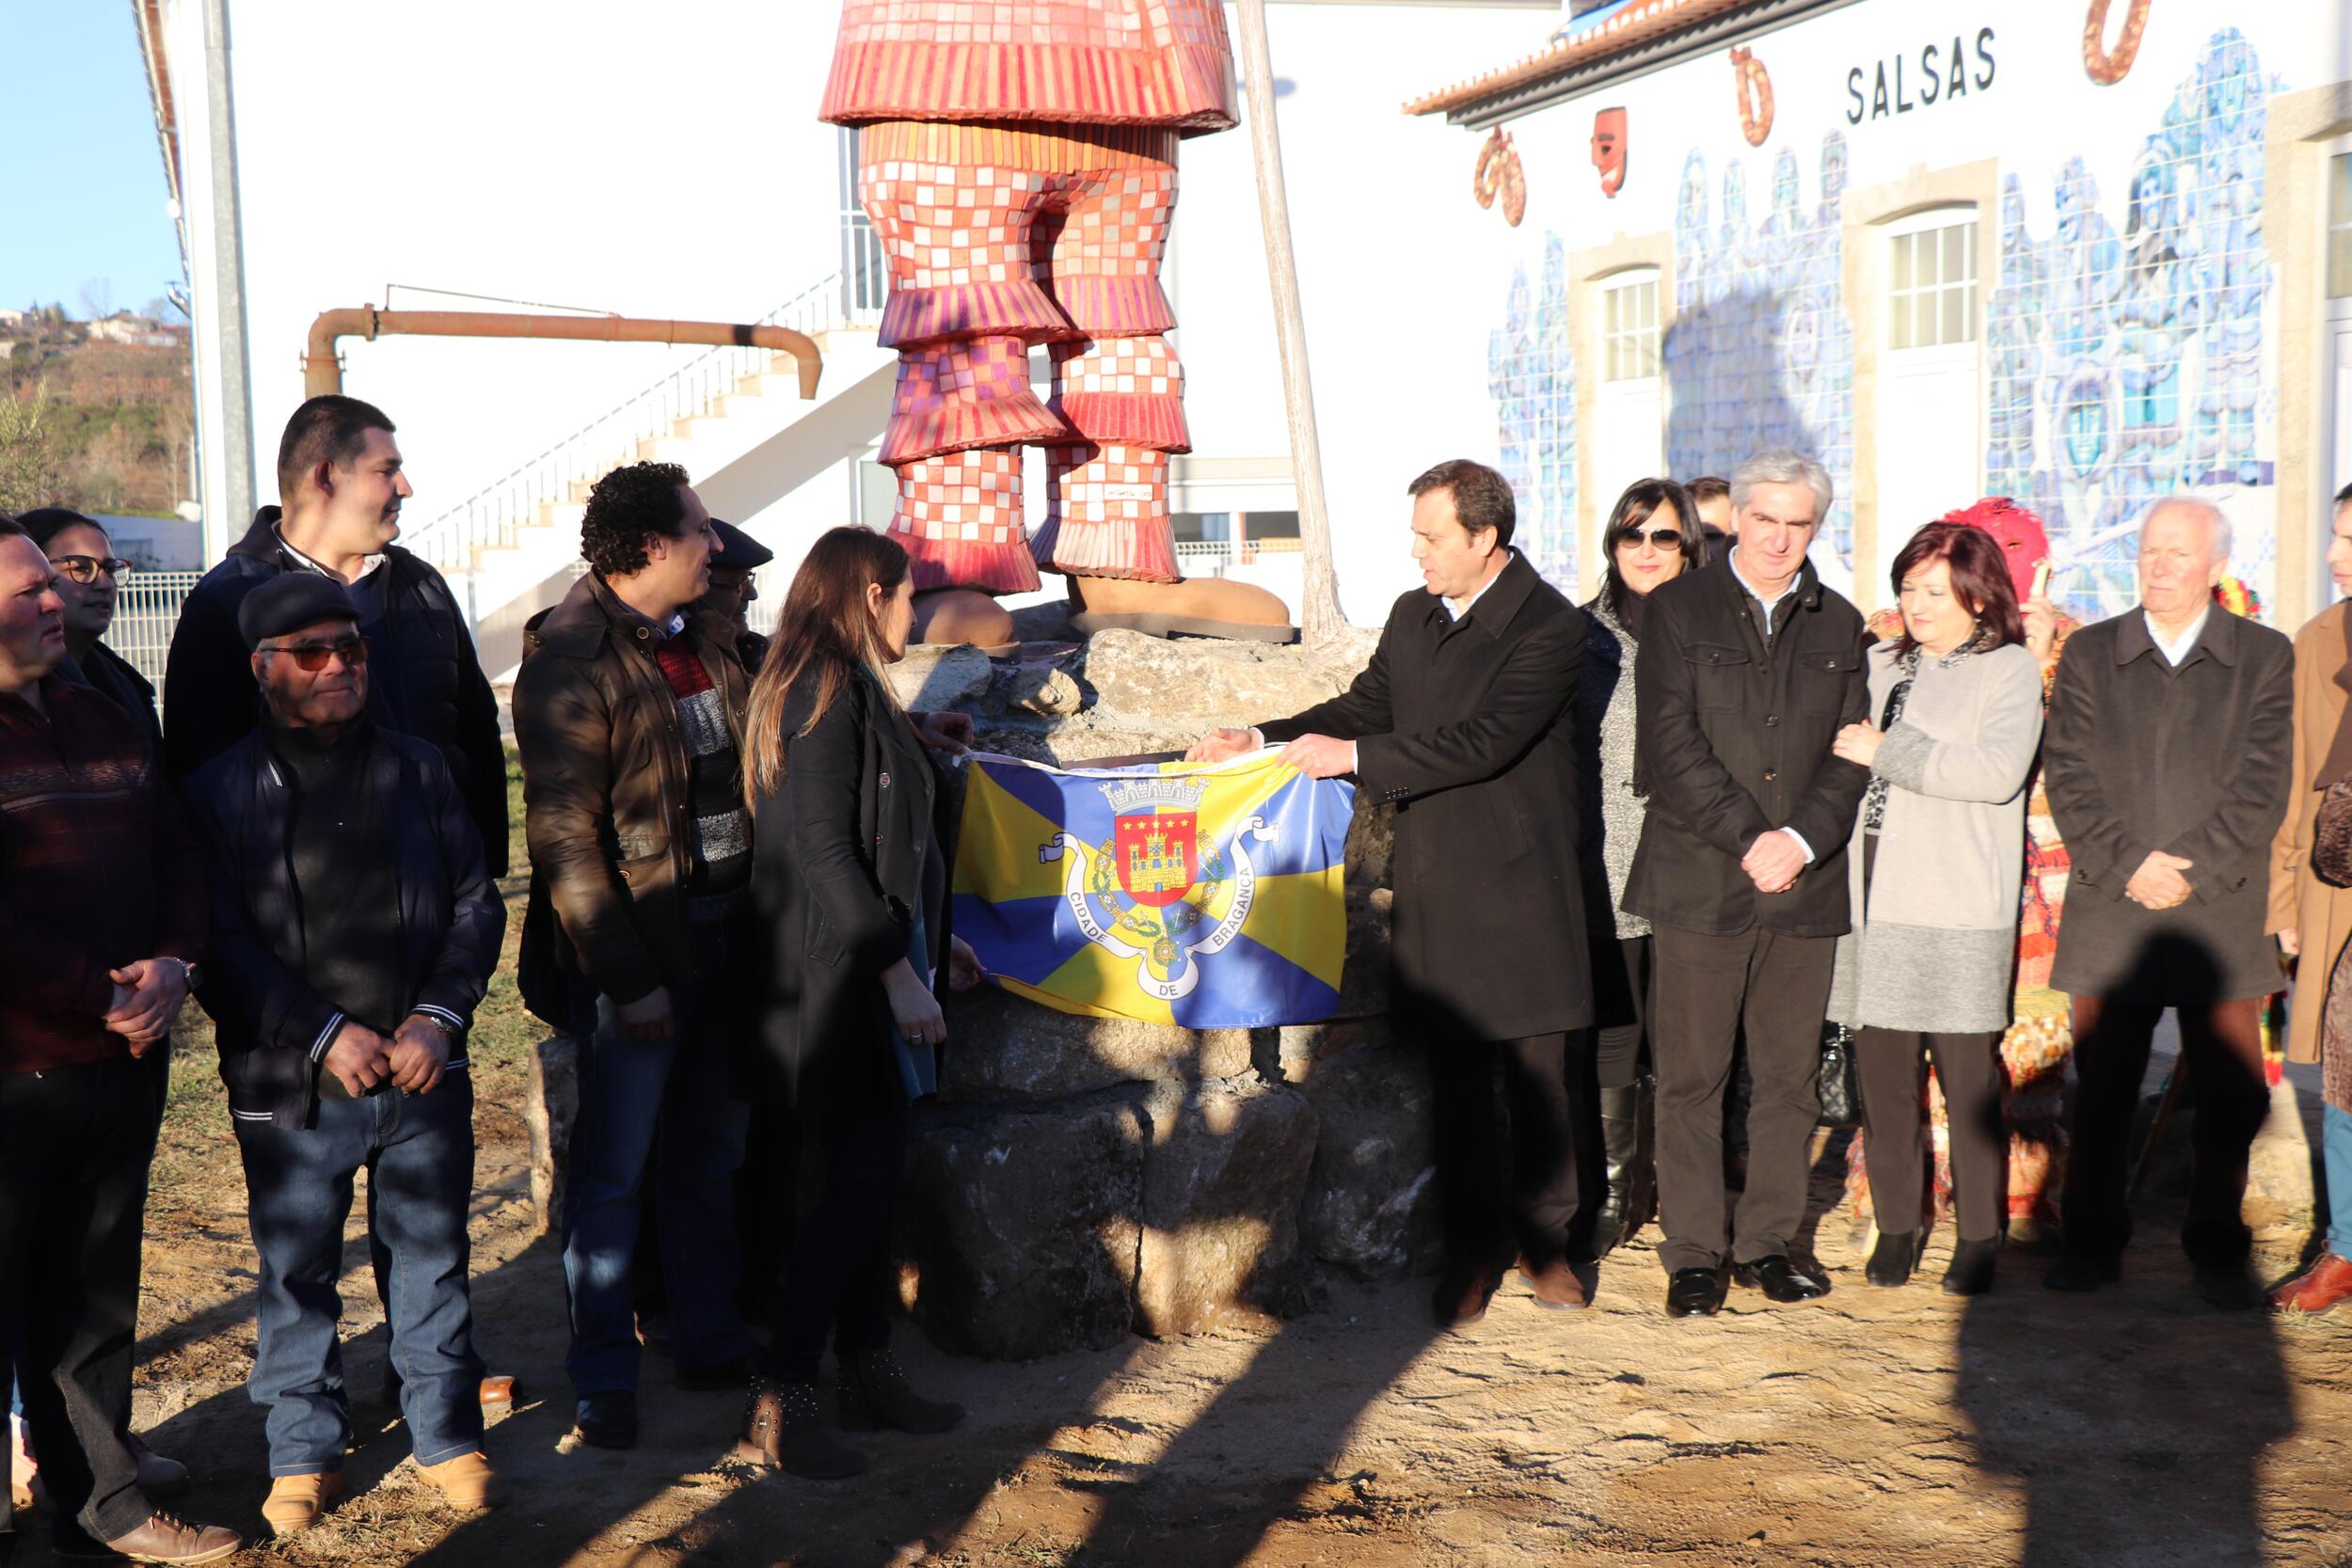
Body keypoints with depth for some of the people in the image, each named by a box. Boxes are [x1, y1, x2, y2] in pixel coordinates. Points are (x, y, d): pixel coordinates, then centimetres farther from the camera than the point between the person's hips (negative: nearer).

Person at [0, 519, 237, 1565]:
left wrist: (172, 963, -4)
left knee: (95, 1299, 17)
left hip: (116, 1067, 7)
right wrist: (103, 999, -15)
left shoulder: (106, 725, 14)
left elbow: (177, 856, 14)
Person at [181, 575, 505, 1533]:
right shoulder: (222, 793, -2)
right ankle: (304, 1453, 25)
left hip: (423, 1071, 2)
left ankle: (448, 1435, 27)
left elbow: (475, 902, 7)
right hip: (292, 1089, -2)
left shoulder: (418, 770, 7)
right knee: (297, 1275, 9)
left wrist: (440, 1015, -7)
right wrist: (324, 1034, -15)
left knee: (433, 1259, 11)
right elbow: (223, 941, -7)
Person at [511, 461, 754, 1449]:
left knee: (712, 1149, 16)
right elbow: (565, 837, -17)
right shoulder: (571, 662, -14)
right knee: (614, 1165, 1)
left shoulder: (706, 638, 9)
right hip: (638, 942, -7)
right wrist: (628, 978, -18)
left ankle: (709, 1342, 29)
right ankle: (602, 1377, 13)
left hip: (727, 928, 7)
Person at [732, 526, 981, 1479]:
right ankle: (776, 1408, -4)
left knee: (869, 1176, 13)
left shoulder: (841, 690, 16)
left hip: (863, 970, 10)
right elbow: (823, 852, -22)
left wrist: (934, 941, 26)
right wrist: (896, 967, -22)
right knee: (859, 1181, -9)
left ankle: (869, 1375, 22)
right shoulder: (826, 694, -15)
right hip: (835, 979, -10)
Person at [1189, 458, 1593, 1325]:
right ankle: (1472, 1245, 20)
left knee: (1541, 1072, 5)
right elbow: (1365, 708, 21)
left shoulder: (1549, 627, -12)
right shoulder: (1412, 615, 12)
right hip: (1436, 882, 5)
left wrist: (1351, 756, -17)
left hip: (1523, 884, -5)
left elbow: (1482, 740, -20)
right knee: (1454, 1075, 9)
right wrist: (1262, 738, 7)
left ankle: (1544, 1236, 21)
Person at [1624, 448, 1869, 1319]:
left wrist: (1801, 840, -9)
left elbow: (1851, 754, 7)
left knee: (1789, 1076, 7)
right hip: (1698, 881, -3)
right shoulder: (1678, 609, 3)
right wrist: (1748, 839, -13)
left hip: (1805, 887, 3)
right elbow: (1672, 743, -6)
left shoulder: (1839, 624, 14)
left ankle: (1767, 1241, 18)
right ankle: (1693, 1254, 9)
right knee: (1691, 1076, 0)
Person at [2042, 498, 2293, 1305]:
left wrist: (2192, 869, -13)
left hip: (2222, 917, -1)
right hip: (2110, 915, 1)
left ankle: (2217, 1252, 17)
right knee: (2102, 1092, 6)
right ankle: (2092, 1245, 17)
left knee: (2229, 1095, 4)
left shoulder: (2265, 657, 5)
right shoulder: (2090, 654, 8)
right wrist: (2127, 865, -12)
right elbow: (2070, 777, 1)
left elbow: (2263, 786, -3)